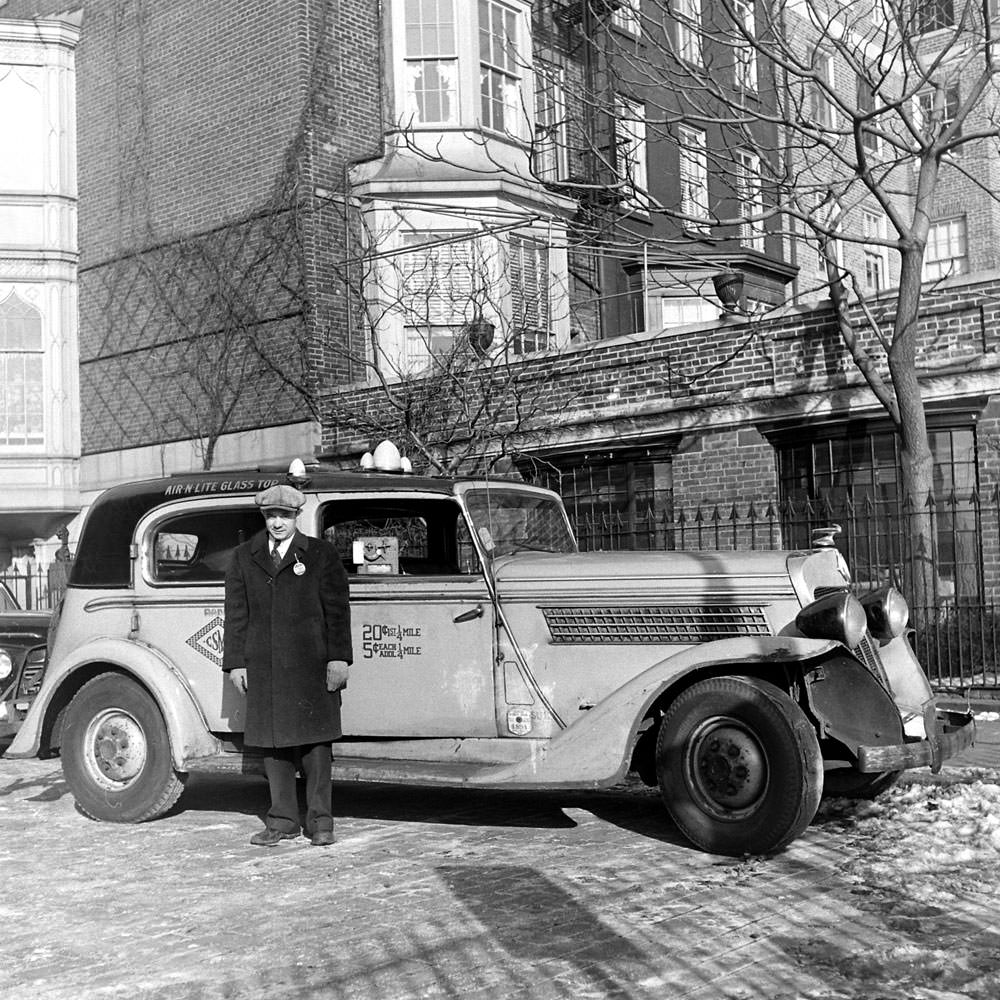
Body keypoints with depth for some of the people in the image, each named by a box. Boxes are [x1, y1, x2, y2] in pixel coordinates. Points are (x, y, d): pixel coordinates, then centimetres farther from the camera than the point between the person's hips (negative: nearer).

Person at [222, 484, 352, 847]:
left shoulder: (321, 554, 4)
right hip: (262, 665, 3)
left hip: (311, 664, -3)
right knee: (272, 742, 6)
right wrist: (235, 662, 5)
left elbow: (336, 609, 0)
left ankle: (320, 820, 7)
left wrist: (339, 657, -7)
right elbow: (236, 612, 11)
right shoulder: (244, 557, 12)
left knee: (314, 739, -1)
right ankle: (282, 820, 15)